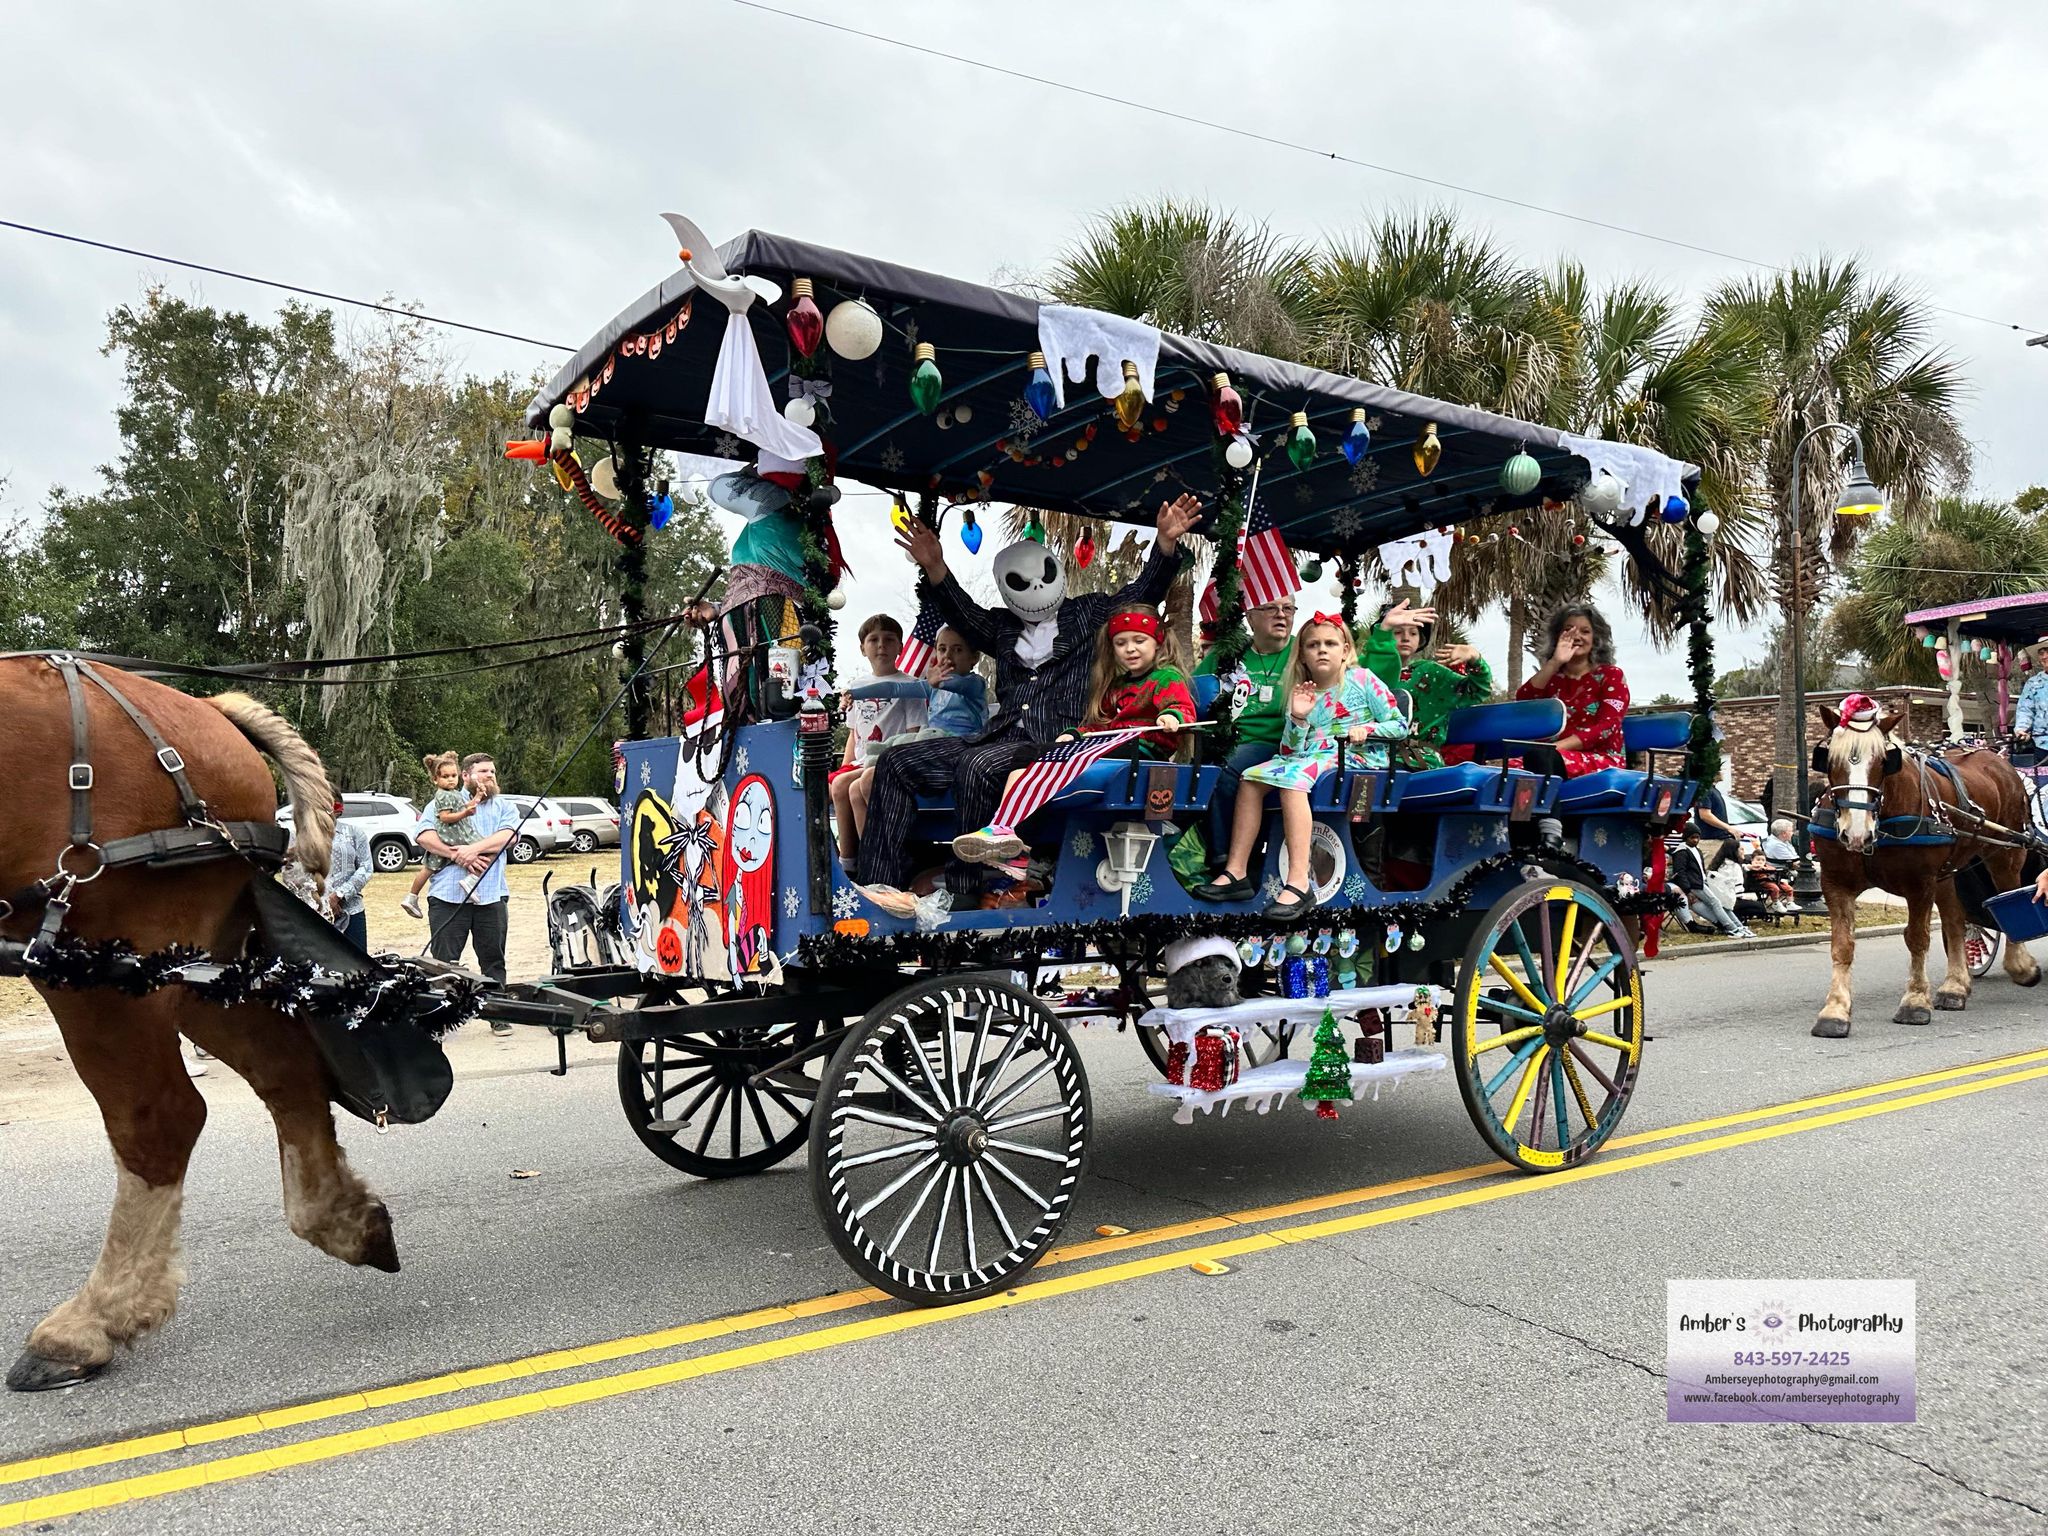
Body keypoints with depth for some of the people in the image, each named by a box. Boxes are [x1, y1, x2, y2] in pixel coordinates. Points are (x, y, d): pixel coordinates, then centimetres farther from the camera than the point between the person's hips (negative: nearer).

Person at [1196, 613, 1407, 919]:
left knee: (1293, 776, -33)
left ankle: (1298, 883, -42)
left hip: (1356, 757, -6)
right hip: (1309, 757, 6)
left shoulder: (1362, 680, 4)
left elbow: (1400, 726, 4)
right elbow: (1289, 751, 6)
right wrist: (1297, 718, -10)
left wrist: (1367, 729, -13)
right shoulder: (1301, 693, 14)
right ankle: (1236, 873, -15)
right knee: (1251, 778, -14)